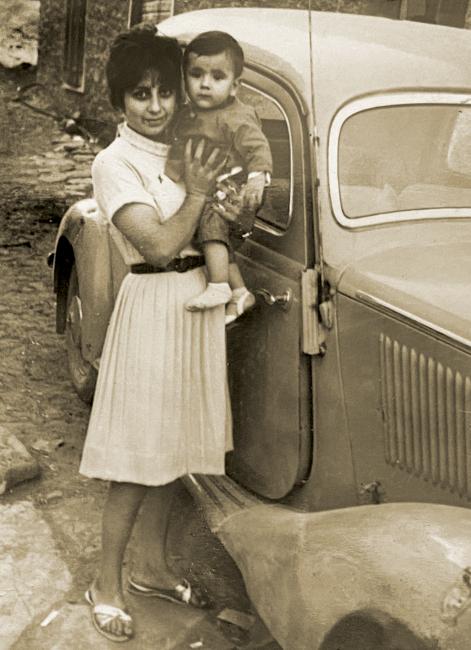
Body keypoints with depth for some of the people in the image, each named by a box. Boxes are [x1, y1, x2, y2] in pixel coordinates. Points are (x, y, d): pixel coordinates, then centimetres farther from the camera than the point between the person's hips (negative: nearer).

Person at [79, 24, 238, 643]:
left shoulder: (184, 152, 10)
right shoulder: (115, 163, -12)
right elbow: (161, 245, -19)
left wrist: (232, 210, -5)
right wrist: (196, 194, -13)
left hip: (198, 301, 7)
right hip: (155, 307, -7)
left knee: (173, 442, 16)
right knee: (139, 457, 1)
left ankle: (153, 567, 32)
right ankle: (107, 585, 18)